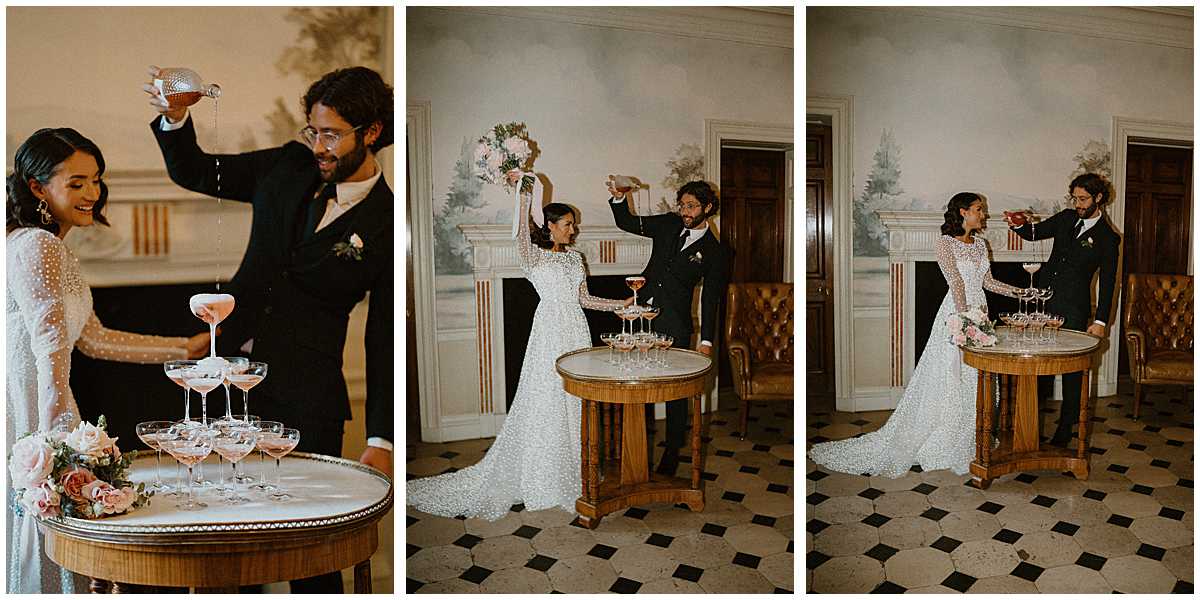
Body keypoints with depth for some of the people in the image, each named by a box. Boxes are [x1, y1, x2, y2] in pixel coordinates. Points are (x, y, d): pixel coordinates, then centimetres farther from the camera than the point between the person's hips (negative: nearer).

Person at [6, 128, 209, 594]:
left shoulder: (53, 248, 15)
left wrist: (186, 347, 17)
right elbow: (51, 351, -24)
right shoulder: (37, 245, -16)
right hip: (27, 420, -10)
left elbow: (92, 339, 17)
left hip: (36, 420, 10)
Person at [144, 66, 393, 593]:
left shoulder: (388, 223, -8)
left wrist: (380, 441, -10)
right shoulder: (288, 167, 3)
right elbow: (195, 173, 17)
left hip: (305, 399, -4)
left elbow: (385, 339, -7)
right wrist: (174, 118, -5)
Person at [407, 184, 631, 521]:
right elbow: (522, 236, -26)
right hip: (550, 332, -6)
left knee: (577, 402, 10)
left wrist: (621, 304, 12)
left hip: (577, 333, 7)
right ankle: (543, 478, 8)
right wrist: (525, 196, -33)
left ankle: (573, 471, 23)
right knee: (546, 403, -3)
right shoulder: (534, 257, -4)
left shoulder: (574, 257, 16)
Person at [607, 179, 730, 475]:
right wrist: (618, 198, -10)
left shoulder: (714, 252, -1)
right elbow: (627, 222, 10)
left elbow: (711, 300, 0)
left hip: (674, 323, -3)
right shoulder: (668, 224, 8)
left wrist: (706, 341, -4)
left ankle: (672, 451, 19)